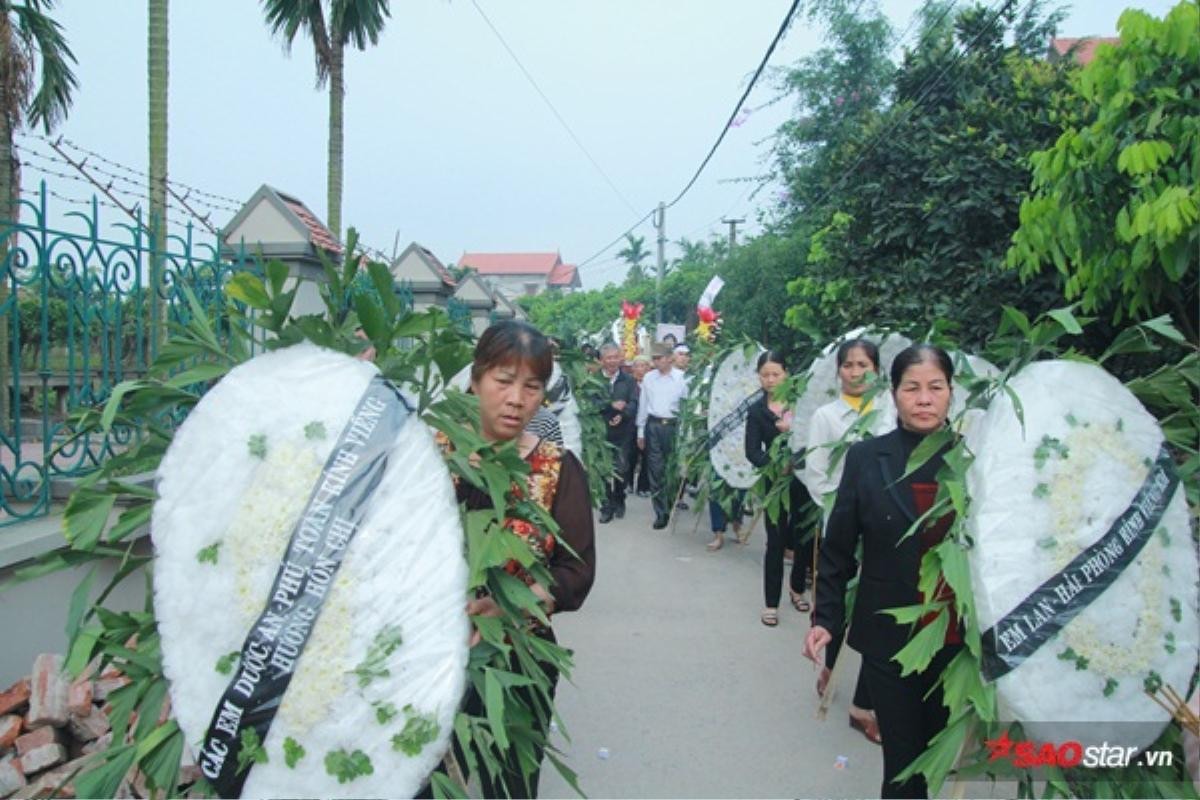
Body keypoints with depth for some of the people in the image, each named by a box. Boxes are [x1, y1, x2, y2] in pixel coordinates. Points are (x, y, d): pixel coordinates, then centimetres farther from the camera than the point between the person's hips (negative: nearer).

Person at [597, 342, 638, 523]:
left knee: (620, 470, 4)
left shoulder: (629, 380, 7)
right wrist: (611, 405, -18)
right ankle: (607, 506, 11)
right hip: (600, 431, -1)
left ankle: (618, 502, 24)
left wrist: (622, 414, -20)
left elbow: (634, 403, -2)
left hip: (623, 432, 1)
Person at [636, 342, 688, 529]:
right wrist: (641, 431, 12)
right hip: (653, 425, 3)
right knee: (656, 470, 2)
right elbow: (643, 405, 12)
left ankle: (674, 501, 25)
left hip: (674, 425, -3)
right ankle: (661, 512, 9)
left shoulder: (682, 377, -4)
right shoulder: (648, 378, 6)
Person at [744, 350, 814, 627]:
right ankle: (771, 603, 13)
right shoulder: (756, 410, 3)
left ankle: (797, 588, 34)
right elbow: (752, 452, -4)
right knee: (776, 542, 2)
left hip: (804, 479, 0)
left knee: (806, 538, 8)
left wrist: (793, 429, -23)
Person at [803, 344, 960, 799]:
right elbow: (838, 547, -1)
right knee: (902, 761, 6)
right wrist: (826, 618, -4)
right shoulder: (866, 458, -5)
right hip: (889, 638, -1)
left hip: (958, 638, 1)